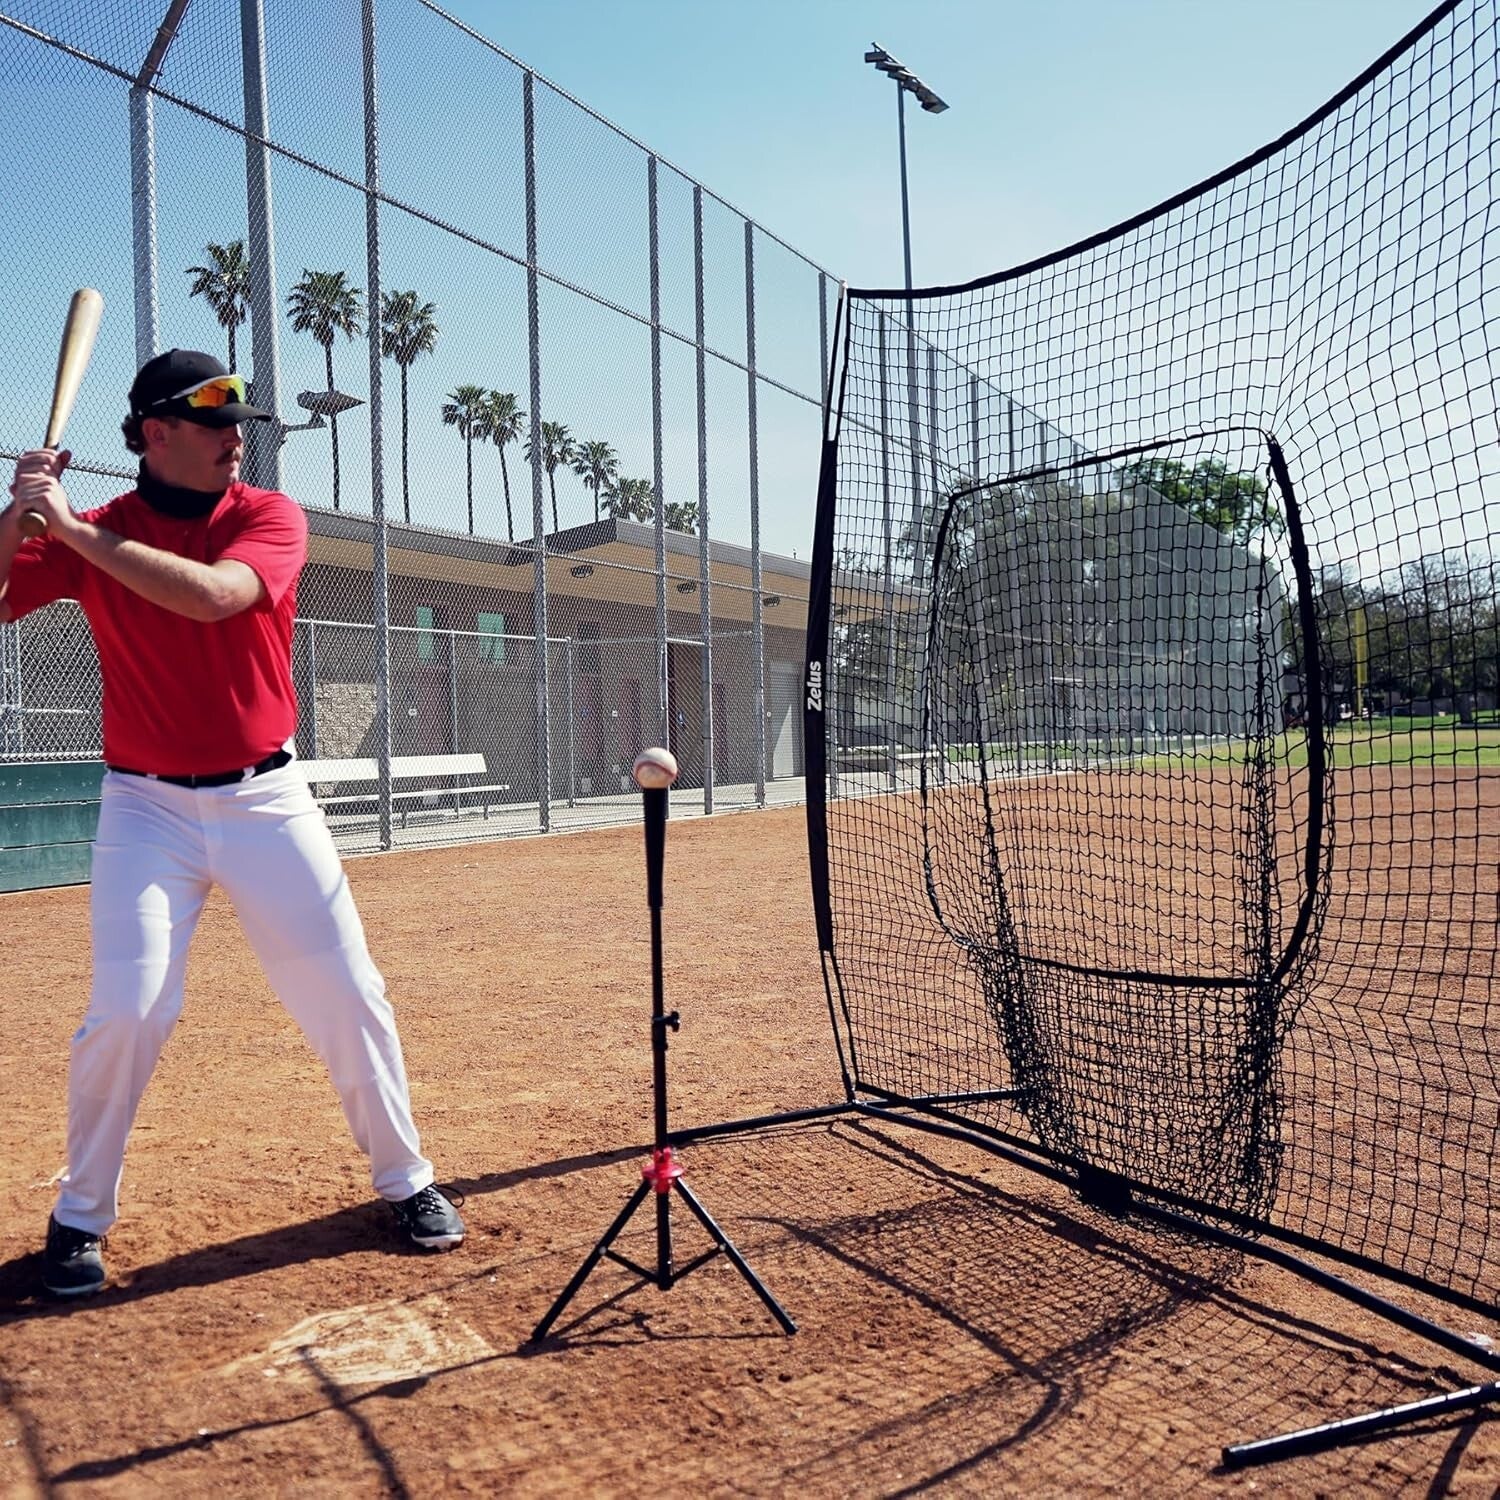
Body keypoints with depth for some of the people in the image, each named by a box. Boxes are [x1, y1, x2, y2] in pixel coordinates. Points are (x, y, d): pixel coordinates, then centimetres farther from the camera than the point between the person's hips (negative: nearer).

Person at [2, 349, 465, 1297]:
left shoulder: (270, 516, -4)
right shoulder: (86, 537, 1)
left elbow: (211, 595, -24)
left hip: (267, 799, 0)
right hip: (148, 808, 0)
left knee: (350, 997, 2)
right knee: (126, 1014, -8)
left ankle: (406, 1179, 21)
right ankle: (81, 1217, 17)